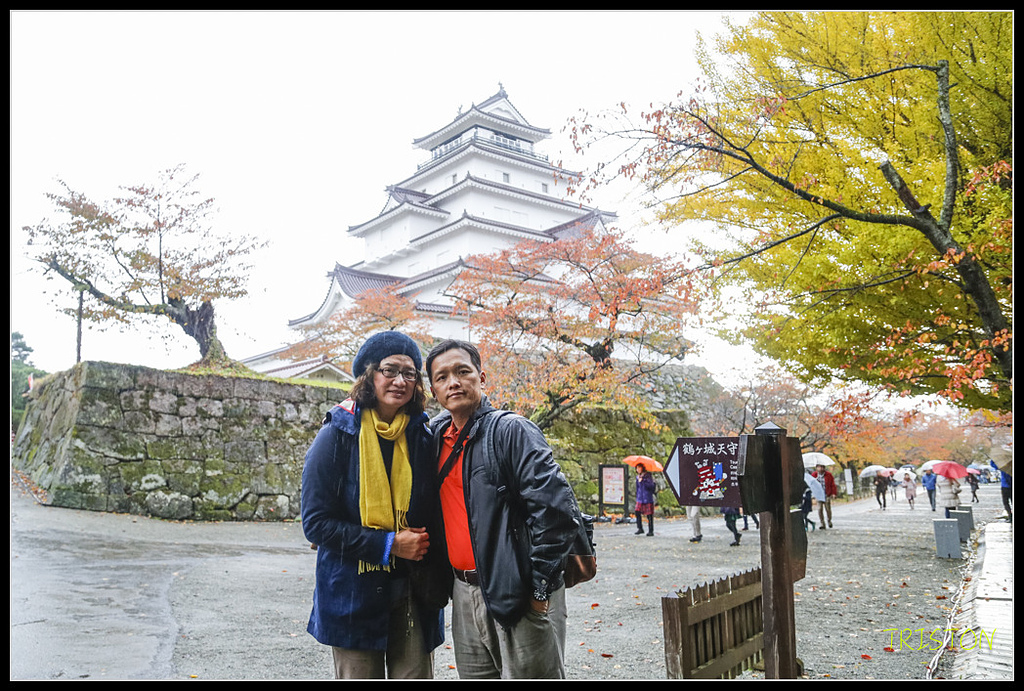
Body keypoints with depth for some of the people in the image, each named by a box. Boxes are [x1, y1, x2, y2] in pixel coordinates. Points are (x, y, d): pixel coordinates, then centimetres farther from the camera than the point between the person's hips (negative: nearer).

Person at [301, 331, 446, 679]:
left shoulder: (423, 438, 2)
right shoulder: (338, 435, -7)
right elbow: (316, 522, -10)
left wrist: (435, 581, -2)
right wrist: (388, 544, -16)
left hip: (412, 596, 3)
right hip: (353, 595, -2)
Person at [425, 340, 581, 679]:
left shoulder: (511, 430, -12)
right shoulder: (437, 434, 9)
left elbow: (556, 509, -19)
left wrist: (541, 588, -16)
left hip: (518, 597, -7)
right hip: (465, 595, 7)